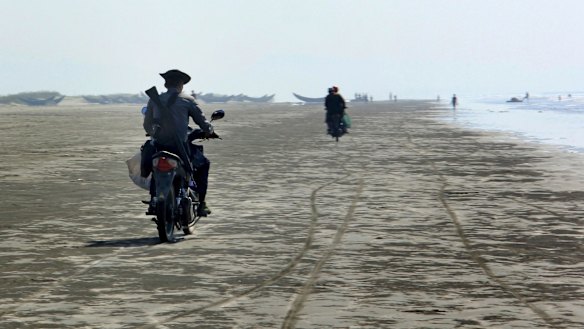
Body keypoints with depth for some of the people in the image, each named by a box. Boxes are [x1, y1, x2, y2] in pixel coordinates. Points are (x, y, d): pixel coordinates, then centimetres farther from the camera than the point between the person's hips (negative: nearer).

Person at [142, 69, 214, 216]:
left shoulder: (154, 100, 8)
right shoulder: (187, 100, 1)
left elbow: (147, 125, 13)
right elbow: (202, 120, 5)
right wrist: (209, 131, 27)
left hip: (159, 146, 3)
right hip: (180, 146, -3)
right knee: (203, 165, 23)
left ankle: (153, 201, 24)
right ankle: (201, 204, 15)